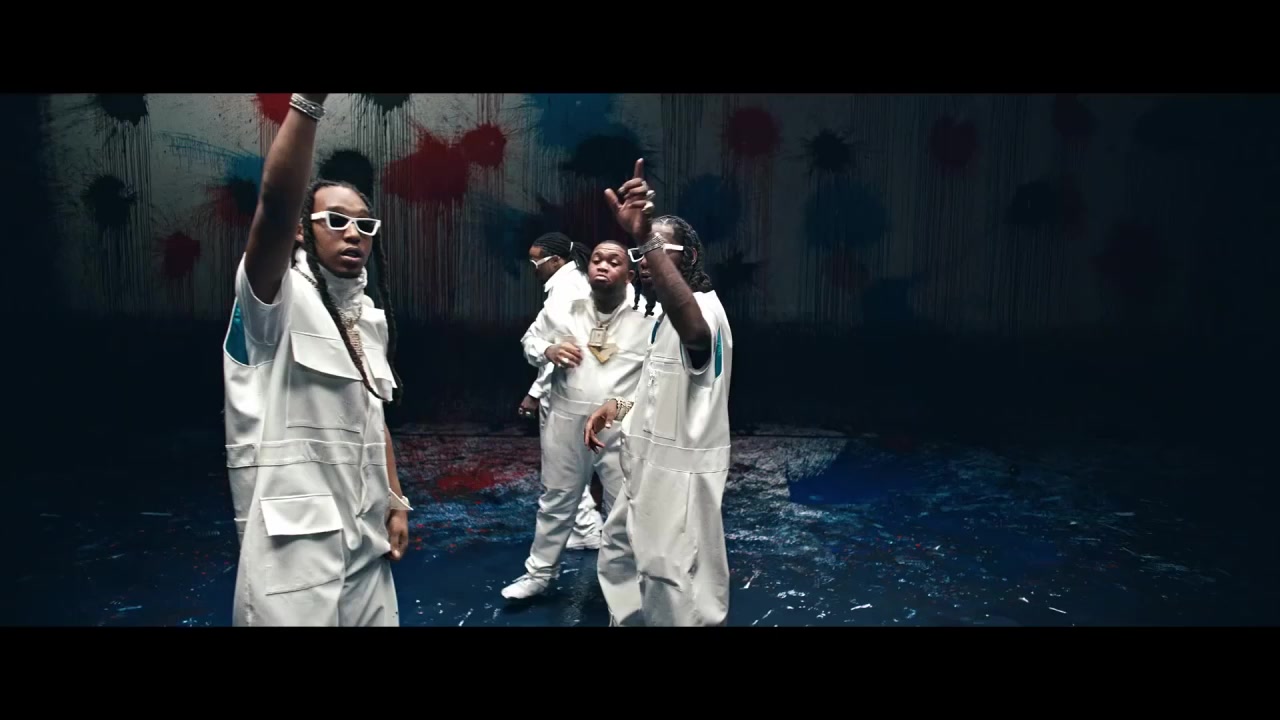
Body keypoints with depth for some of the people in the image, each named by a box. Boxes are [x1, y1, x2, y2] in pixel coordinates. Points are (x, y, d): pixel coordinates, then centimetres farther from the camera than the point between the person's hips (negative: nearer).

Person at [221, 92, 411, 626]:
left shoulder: (372, 317, 13)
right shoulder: (279, 297, -8)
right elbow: (276, 206, -28)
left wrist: (396, 502, 10)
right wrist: (309, 101, -37)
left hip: (366, 535, 7)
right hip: (293, 537, -7)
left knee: (377, 619, 13)